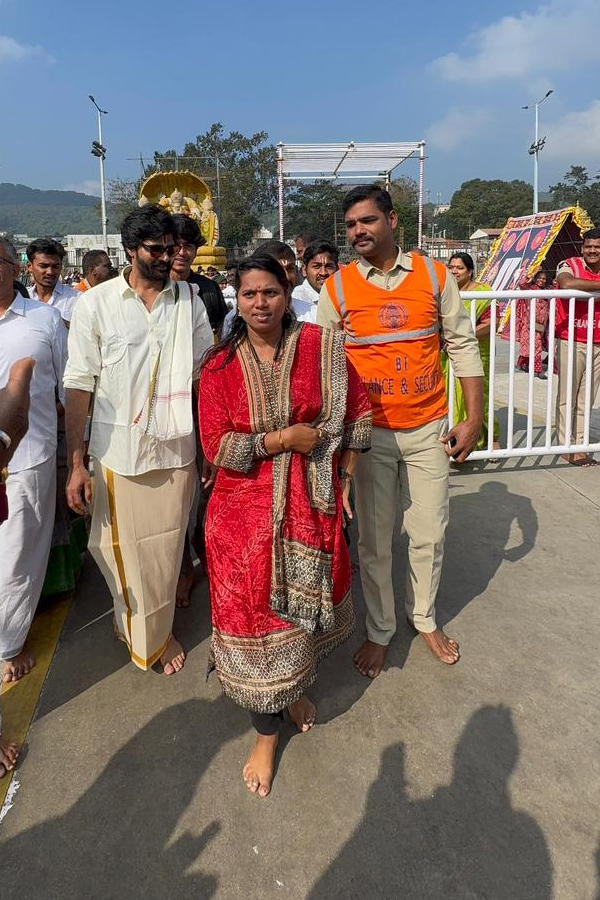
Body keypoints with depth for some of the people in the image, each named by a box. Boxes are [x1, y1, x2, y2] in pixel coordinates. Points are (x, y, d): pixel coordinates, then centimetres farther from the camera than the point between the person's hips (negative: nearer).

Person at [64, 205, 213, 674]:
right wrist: (76, 463, -7)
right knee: (124, 551, 9)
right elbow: (79, 386, -4)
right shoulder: (96, 303, -3)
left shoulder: (189, 300, 3)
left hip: (176, 450, 2)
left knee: (167, 551, 12)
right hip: (119, 453, -1)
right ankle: (136, 627, 37)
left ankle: (159, 631, 38)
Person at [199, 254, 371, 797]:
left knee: (304, 600, 16)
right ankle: (267, 732, 27)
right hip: (247, 507, -1)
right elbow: (216, 445, -9)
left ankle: (295, 687, 48)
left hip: (311, 503, 2)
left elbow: (357, 410, 5)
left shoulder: (320, 346, -2)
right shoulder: (219, 366, -4)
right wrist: (287, 437, -13)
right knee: (255, 609, 5)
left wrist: (346, 477, 3)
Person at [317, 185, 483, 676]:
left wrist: (474, 418, -1)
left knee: (430, 534, 12)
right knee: (374, 540, 9)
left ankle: (425, 617, 37)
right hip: (370, 432, -1)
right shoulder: (337, 287, -2)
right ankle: (380, 630, 30)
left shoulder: (434, 274, 0)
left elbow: (462, 345, 3)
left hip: (428, 430, 1)